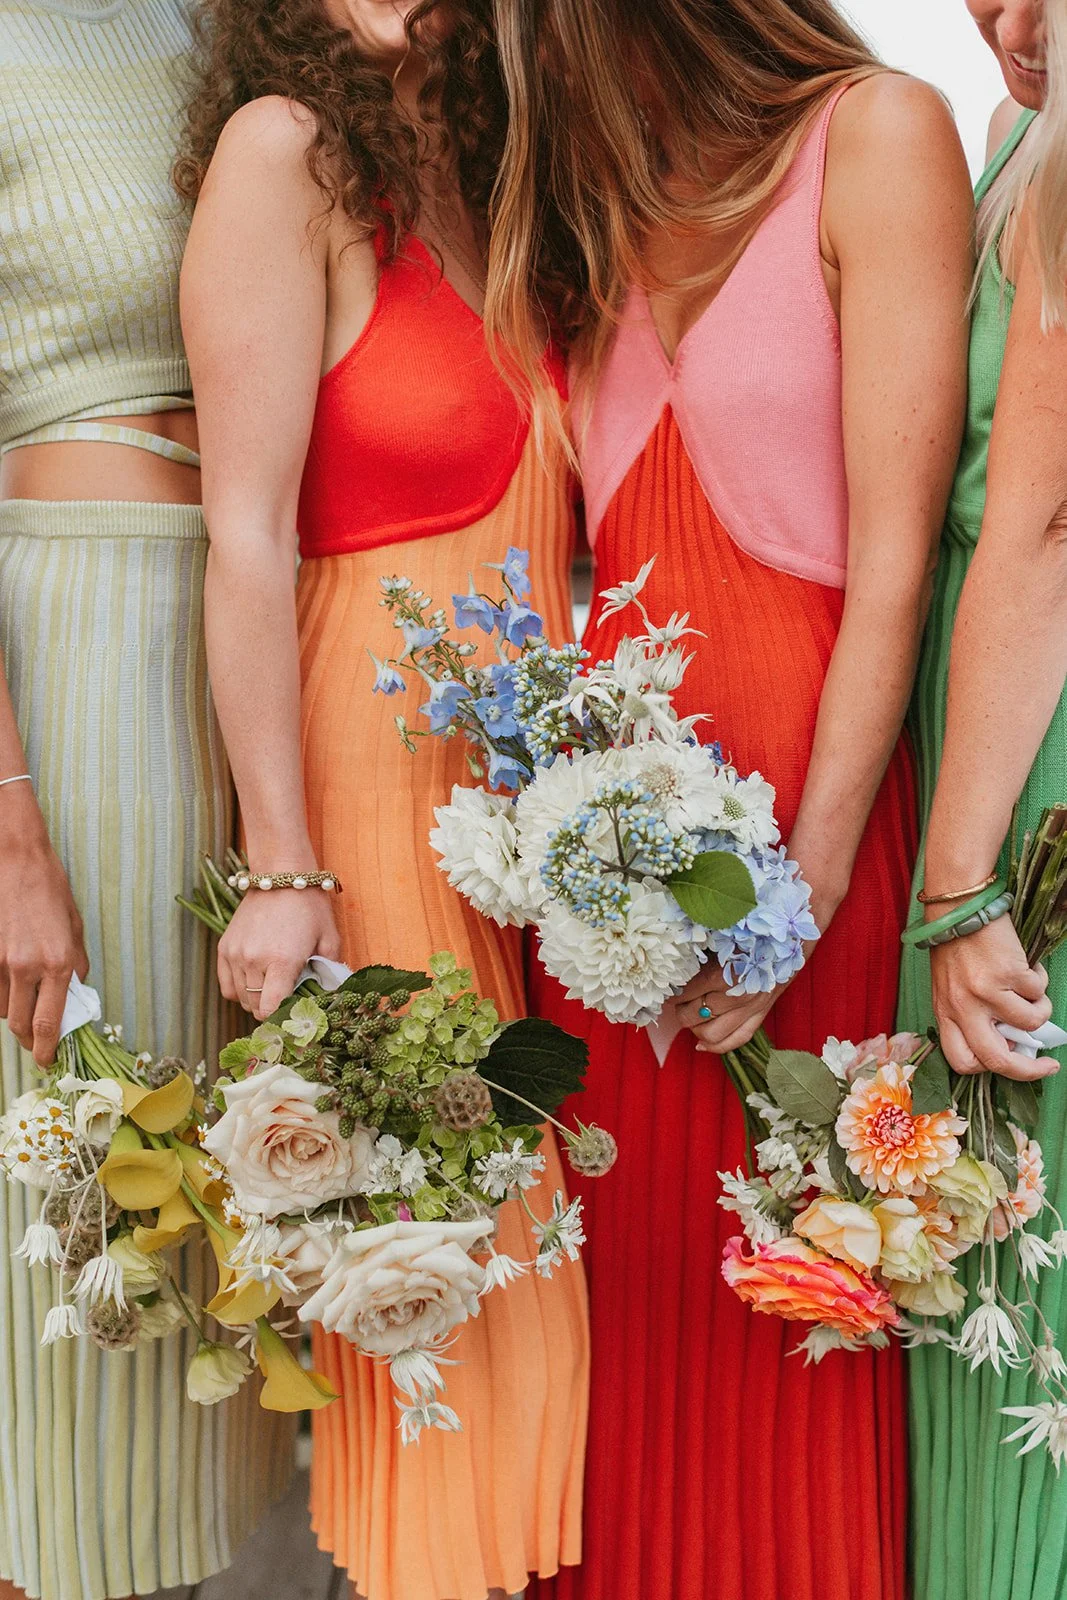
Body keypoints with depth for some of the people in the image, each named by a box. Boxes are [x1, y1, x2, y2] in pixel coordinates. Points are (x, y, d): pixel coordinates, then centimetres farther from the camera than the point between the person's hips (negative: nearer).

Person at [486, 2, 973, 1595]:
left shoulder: (876, 130, -4)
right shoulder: (614, 198, 16)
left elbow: (895, 549, -11)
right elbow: (606, 541, 11)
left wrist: (806, 881, -15)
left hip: (800, 777, -5)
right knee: (622, 1266, 12)